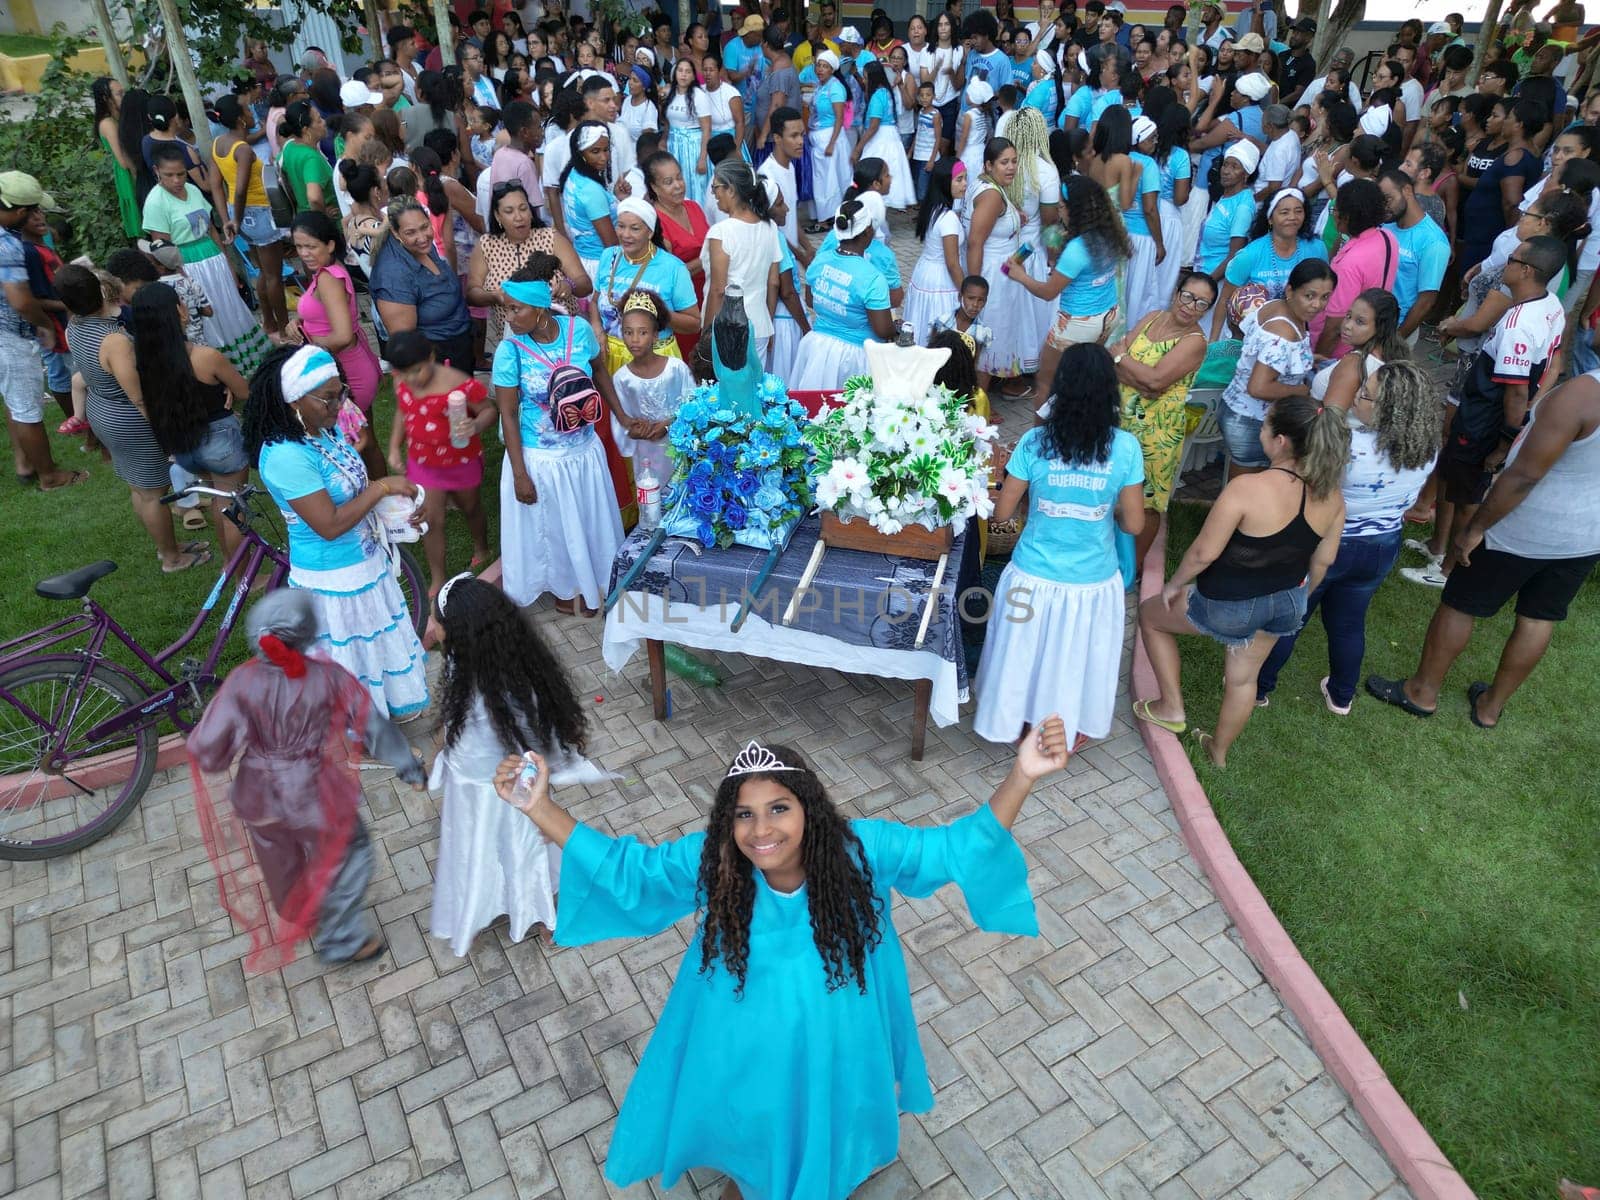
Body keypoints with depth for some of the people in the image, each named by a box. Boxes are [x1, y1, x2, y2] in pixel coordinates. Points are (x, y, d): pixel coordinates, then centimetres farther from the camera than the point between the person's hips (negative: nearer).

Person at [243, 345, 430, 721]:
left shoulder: (327, 429, -3)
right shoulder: (286, 456, -29)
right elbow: (329, 525, -29)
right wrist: (382, 487, -24)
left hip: (367, 563, 8)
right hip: (332, 581, -8)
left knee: (379, 643, 27)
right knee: (349, 661, 12)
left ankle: (392, 707, 50)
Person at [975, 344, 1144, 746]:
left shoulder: (1035, 441, -15)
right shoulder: (1125, 447, -14)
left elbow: (1001, 513, -8)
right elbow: (1134, 524, -8)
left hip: (1034, 577, 0)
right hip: (1092, 582, 1)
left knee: (1028, 653, 22)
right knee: (1077, 658, 23)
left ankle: (1025, 726, 42)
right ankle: (1071, 732, 44)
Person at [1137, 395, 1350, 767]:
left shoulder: (1246, 488, -31)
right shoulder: (1331, 496, -10)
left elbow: (1204, 553, -26)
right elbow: (1324, 560, 3)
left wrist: (1174, 584, -7)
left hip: (1228, 606, -6)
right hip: (1286, 604, 6)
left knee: (1150, 614, 21)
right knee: (1243, 678, 27)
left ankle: (1171, 708, 28)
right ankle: (1219, 751, 49)